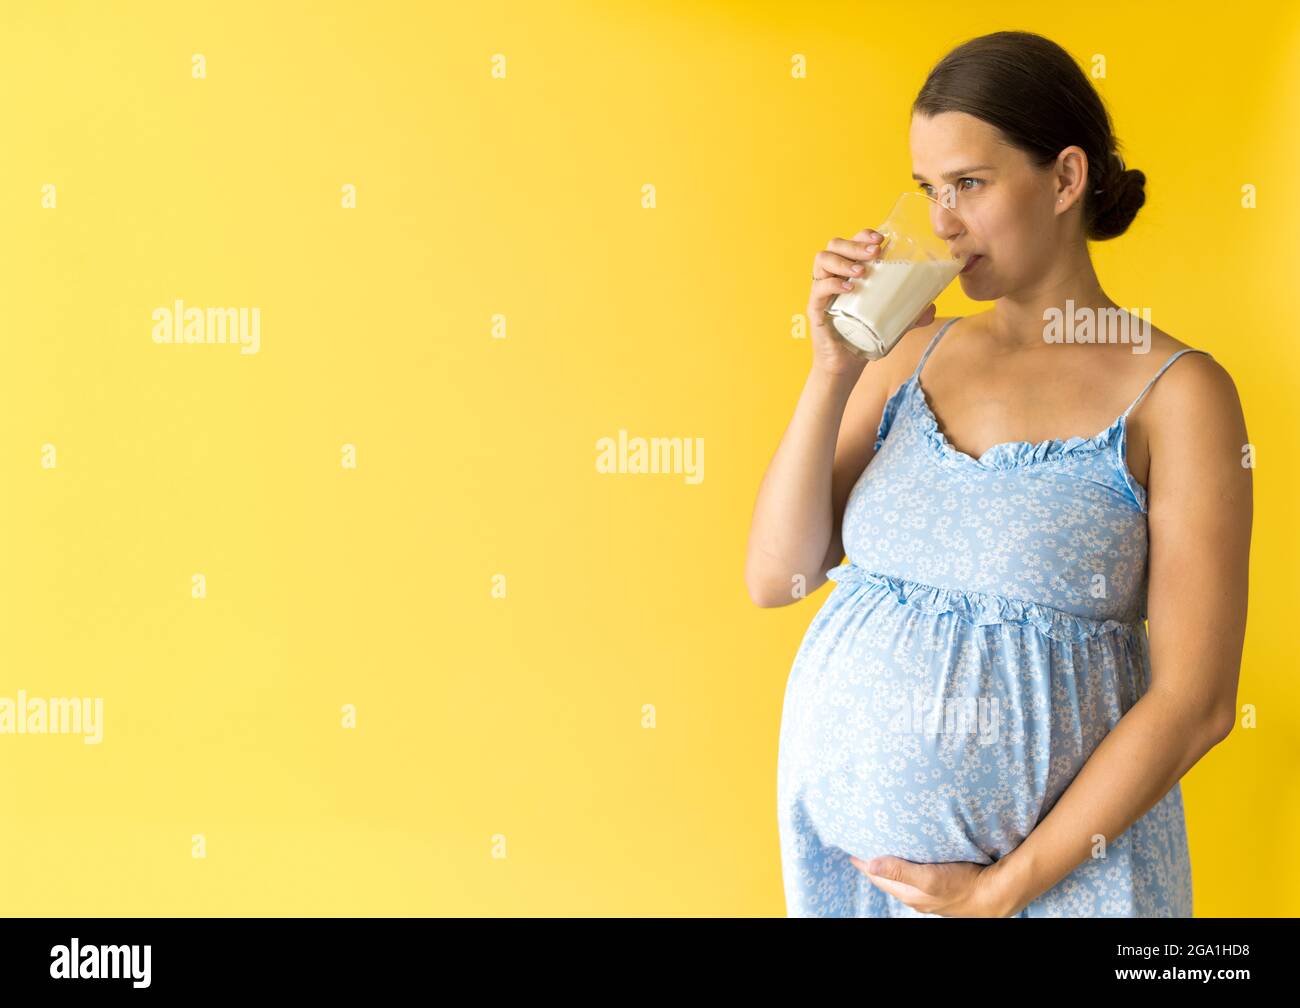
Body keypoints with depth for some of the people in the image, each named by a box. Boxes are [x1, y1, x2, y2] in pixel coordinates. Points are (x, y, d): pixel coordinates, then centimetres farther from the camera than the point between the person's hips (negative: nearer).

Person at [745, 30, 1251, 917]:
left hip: (1054, 868, -4)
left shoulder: (1177, 393, -10)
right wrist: (833, 372, -10)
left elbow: (1195, 701, -13)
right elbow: (775, 577, 0)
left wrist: (1002, 887, -12)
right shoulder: (914, 354, 3)